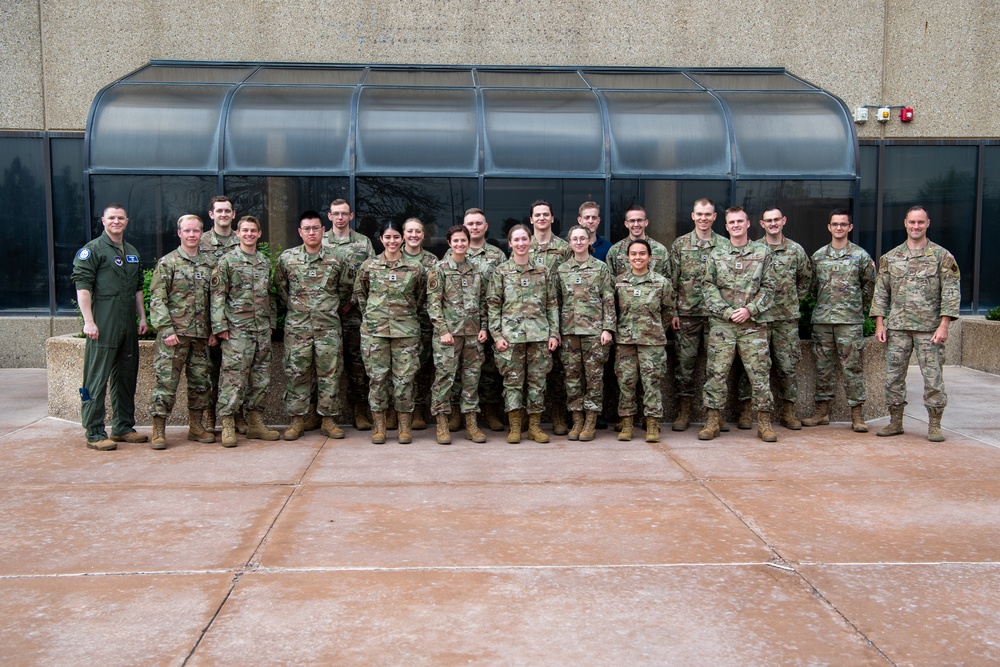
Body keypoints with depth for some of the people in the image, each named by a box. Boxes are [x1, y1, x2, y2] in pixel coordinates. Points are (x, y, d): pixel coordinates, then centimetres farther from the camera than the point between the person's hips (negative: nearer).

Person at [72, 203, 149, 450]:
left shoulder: (132, 252, 19)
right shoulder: (92, 250, -3)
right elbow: (82, 286, -10)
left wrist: (142, 317, 16)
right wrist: (88, 320, -17)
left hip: (128, 326, 7)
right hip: (103, 326, -7)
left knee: (126, 377, 12)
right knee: (97, 379, -5)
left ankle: (123, 427, 22)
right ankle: (95, 433, 0)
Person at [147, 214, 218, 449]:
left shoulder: (210, 263, 12)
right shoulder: (167, 262, -1)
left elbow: (215, 299, 15)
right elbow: (157, 299, -6)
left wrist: (214, 330, 9)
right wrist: (166, 330, -14)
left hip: (201, 334, 5)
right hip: (174, 333, -5)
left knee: (201, 381, 9)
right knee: (166, 380, -5)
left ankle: (196, 426, 21)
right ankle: (159, 431, 2)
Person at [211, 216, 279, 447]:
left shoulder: (265, 262, 15)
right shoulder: (227, 261, -1)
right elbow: (217, 296, -5)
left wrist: (272, 323, 14)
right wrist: (220, 326, -12)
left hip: (263, 330, 5)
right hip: (237, 330, -5)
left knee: (260, 378, 8)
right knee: (234, 378, -7)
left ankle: (255, 423, 17)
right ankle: (228, 425, -1)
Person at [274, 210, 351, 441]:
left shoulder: (336, 259, 3)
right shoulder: (286, 258, 3)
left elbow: (346, 288, 14)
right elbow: (280, 288, 14)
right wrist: (292, 306, 11)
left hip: (329, 325, 0)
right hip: (297, 325, 0)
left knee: (329, 372, 2)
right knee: (296, 372, 2)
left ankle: (328, 419, 11)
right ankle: (297, 419, 12)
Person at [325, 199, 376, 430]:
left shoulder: (364, 243, 8)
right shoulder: (319, 243, 8)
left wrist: (352, 301, -7)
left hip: (355, 311, 0)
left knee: (357, 360, 0)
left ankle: (360, 411, 6)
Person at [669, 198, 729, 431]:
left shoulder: (724, 245, 5)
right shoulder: (680, 244, 5)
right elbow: (672, 280, 4)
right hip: (686, 313, 0)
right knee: (685, 363, 3)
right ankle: (683, 413, 13)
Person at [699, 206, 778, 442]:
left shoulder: (763, 252, 7)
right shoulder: (716, 254, 8)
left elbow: (768, 288, 4)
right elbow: (708, 287, 2)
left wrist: (750, 310, -9)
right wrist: (726, 312, -10)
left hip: (753, 324, 0)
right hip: (722, 324, 0)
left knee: (760, 372, 0)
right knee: (716, 372, 0)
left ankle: (764, 423, 9)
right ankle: (712, 421, 8)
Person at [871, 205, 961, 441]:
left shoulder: (941, 256, 1)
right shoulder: (890, 257, 9)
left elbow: (951, 292, -3)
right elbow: (881, 291, 10)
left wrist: (944, 324, -11)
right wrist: (879, 323, 1)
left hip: (929, 328, -2)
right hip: (897, 327, 3)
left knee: (933, 377, 0)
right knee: (893, 376, 5)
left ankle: (934, 425, 10)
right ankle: (895, 422, 16)